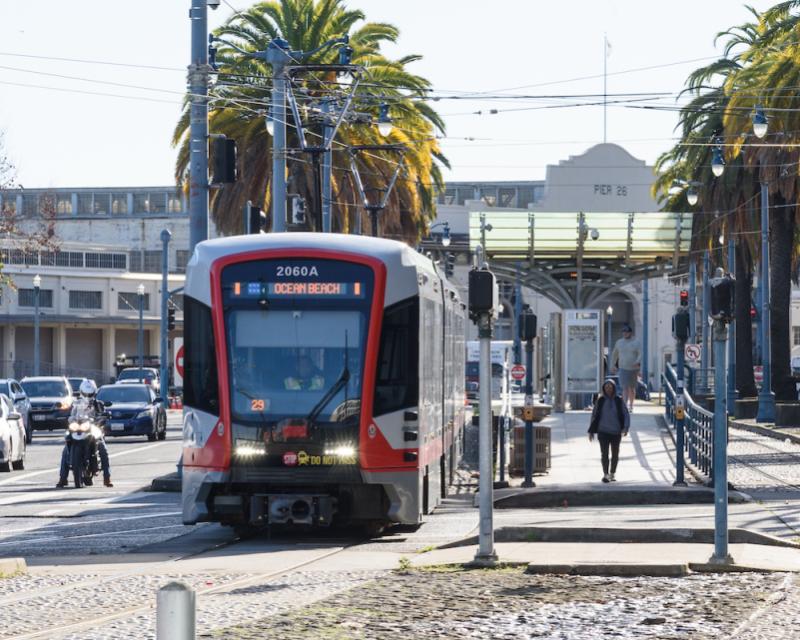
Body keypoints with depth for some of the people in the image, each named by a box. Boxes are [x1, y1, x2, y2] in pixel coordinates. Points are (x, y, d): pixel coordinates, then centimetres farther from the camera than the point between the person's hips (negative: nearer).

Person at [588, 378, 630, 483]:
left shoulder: (618, 401, 0)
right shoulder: (600, 401, 0)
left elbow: (626, 415, -1)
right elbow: (594, 416, 6)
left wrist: (626, 427, -16)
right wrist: (591, 431, 5)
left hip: (616, 432, 1)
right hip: (603, 431, -1)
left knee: (615, 454, 10)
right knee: (604, 454, -8)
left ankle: (612, 473, 25)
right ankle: (605, 474, -6)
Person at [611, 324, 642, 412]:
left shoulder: (636, 343, 0)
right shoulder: (619, 342, 7)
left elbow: (640, 354, -9)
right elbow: (614, 354, 18)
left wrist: (638, 362, -27)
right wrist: (613, 364, 16)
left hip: (633, 369, 0)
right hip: (623, 368, 0)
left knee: (632, 388, 13)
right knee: (625, 388, -12)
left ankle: (631, 405, 28)